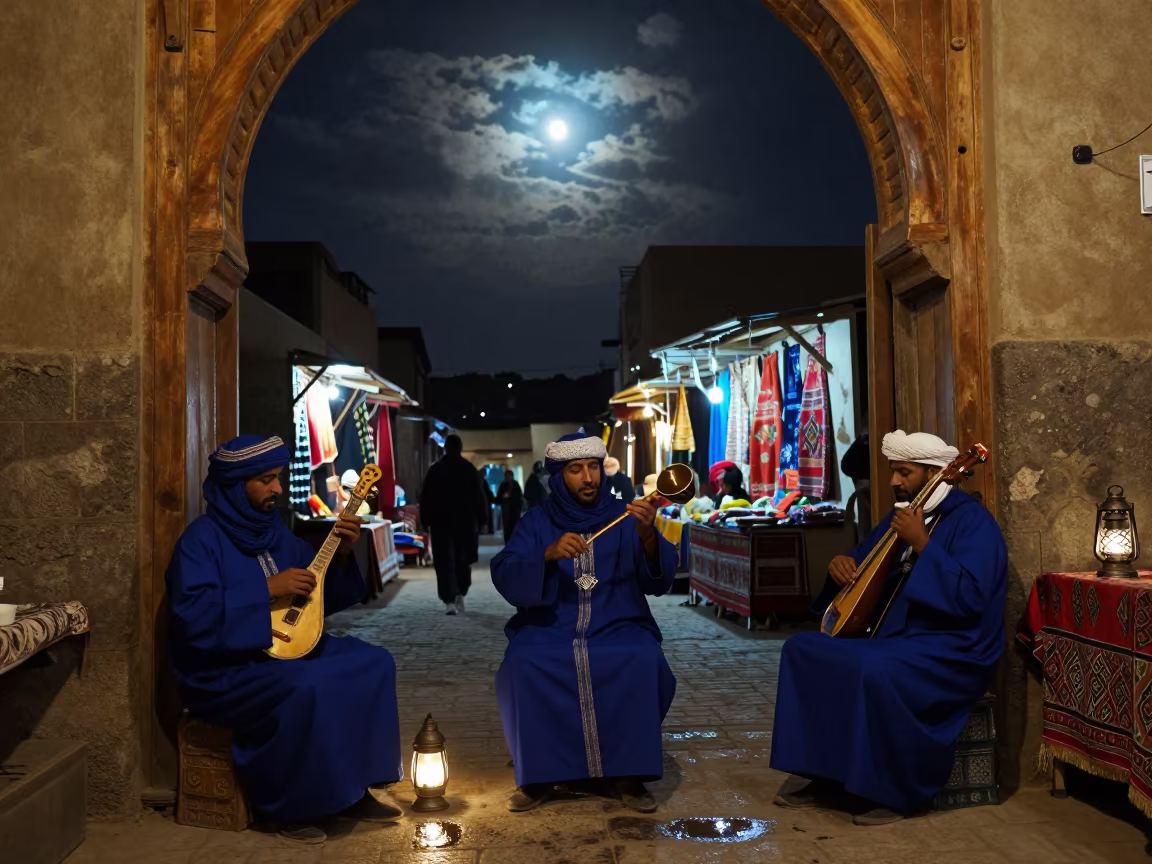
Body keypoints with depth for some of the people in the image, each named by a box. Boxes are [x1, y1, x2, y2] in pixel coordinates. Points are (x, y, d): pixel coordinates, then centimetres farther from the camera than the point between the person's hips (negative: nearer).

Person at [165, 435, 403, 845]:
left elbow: (319, 598, 14)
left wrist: (342, 554, -4)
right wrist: (267, 588, -28)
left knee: (372, 663, -4)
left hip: (284, 648, 8)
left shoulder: (272, 529, 9)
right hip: (225, 670, -8)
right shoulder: (202, 539, -13)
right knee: (307, 689, -33)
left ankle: (352, 789, 3)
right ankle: (289, 807, -11)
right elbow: (192, 616, -27)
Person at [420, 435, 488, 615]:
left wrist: (426, 522, 6)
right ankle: (460, 594, 6)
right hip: (466, 522, 1)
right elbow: (479, 497, 0)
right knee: (463, 560, 15)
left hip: (441, 523, -1)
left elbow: (426, 499, 0)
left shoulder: (435, 470, 0)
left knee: (445, 563, -2)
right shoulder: (469, 469, 1)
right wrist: (480, 519, 6)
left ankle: (449, 600, -12)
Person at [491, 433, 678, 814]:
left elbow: (659, 580, -8)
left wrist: (647, 534, -28)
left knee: (643, 661, -30)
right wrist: (549, 554, -26)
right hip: (550, 625, 0)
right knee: (522, 664, -30)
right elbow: (504, 576, -9)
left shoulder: (623, 517, 4)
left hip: (616, 625, 0)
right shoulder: (537, 521, 5)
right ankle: (538, 776, -11)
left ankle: (627, 774, -13)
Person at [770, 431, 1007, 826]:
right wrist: (843, 563, -1)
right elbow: (864, 559, 23)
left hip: (953, 653, -9)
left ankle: (894, 791, -15)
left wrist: (922, 544, -27)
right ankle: (827, 776, 1)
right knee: (803, 648, -3)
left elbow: (970, 597, -26)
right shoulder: (902, 514, 12)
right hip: (895, 637, 9)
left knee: (873, 671, -36)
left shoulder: (972, 521, -13)